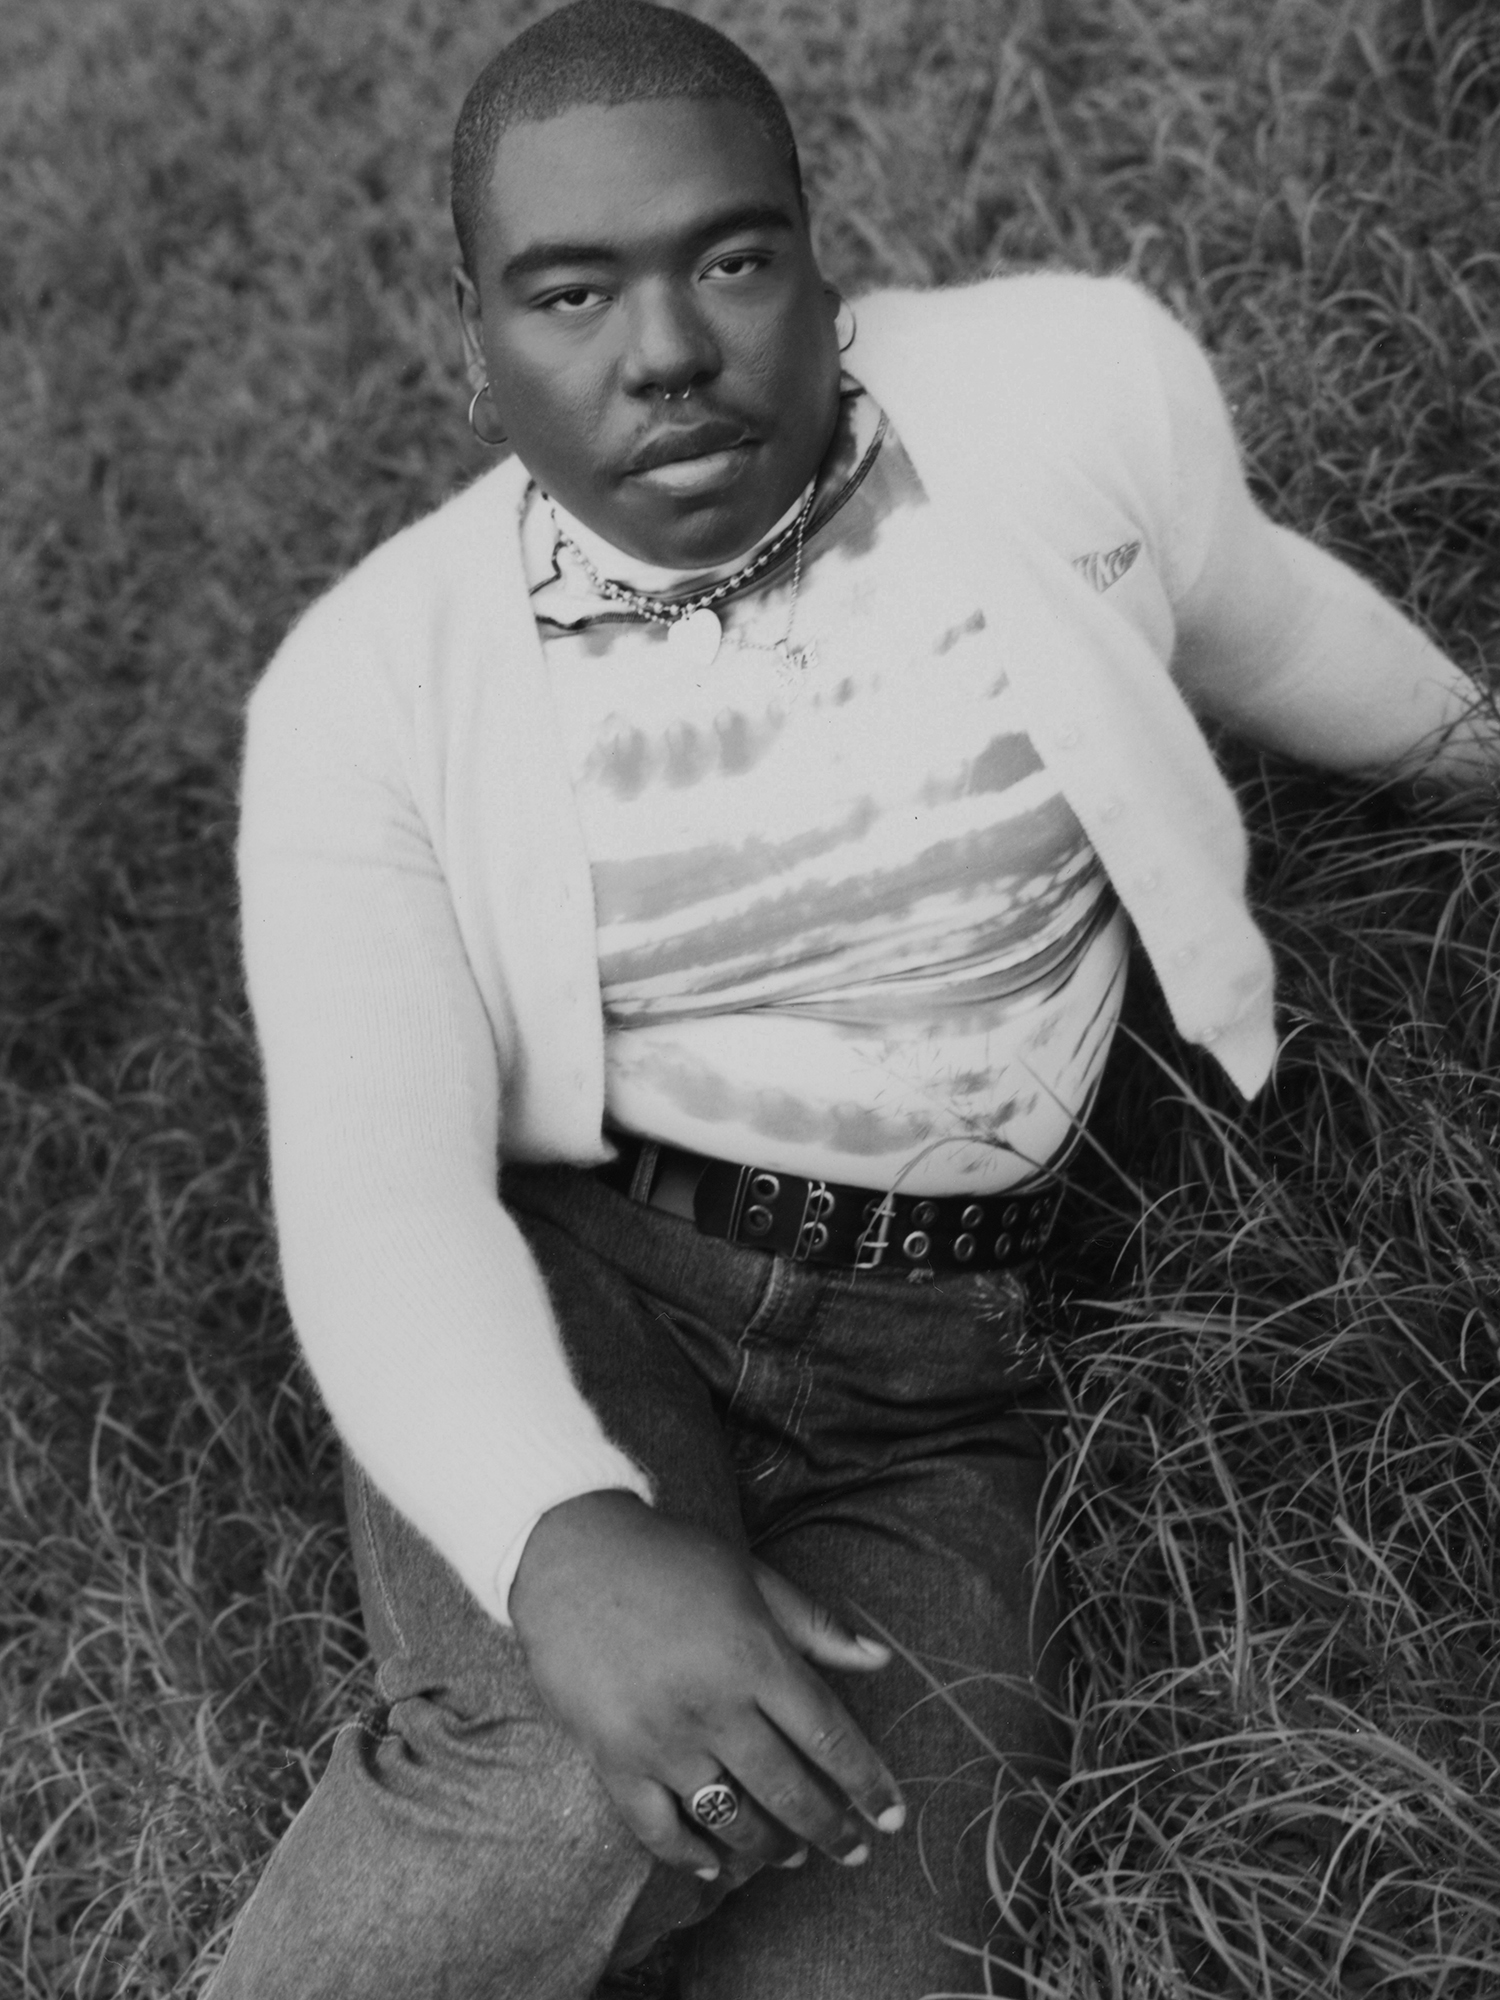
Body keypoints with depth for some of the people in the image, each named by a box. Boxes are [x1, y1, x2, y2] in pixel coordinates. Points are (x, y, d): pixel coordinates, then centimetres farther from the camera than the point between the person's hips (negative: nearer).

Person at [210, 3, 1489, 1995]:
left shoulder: (1076, 389, -6)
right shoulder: (371, 688, -9)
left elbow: (1250, 618, 16)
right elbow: (374, 1177, -18)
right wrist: (563, 1541, -38)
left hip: (925, 1379, 2)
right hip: (554, 1309, -2)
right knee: (598, 1783, -33)